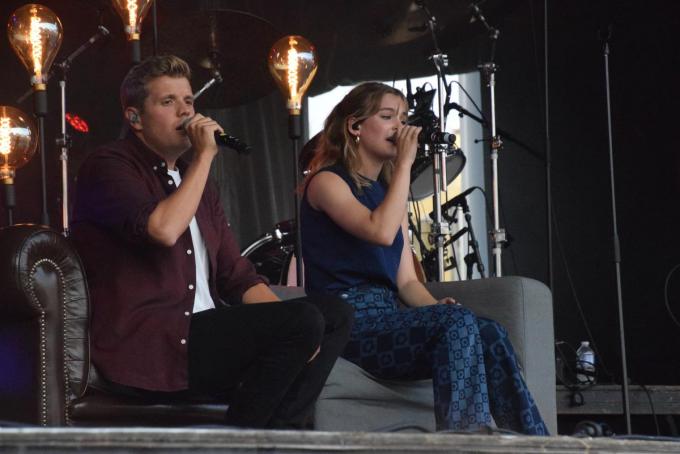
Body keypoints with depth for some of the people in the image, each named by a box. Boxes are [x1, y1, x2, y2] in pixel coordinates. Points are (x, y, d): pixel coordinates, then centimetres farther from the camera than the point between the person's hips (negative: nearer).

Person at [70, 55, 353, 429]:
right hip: (146, 348, -9)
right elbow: (163, 230, -25)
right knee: (304, 321, -21)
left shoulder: (191, 176, 22)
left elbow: (237, 274, 17)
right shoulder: (109, 167, -4)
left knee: (336, 314, 0)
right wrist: (205, 156, -13)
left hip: (203, 334, 9)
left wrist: (292, 329, 0)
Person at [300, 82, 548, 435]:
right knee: (458, 323, -30)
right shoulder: (327, 181, -1)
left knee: (490, 334, -19)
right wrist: (405, 162, -11)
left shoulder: (387, 190, 22)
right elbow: (381, 232, -20)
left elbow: (406, 280, 17)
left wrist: (437, 308, -4)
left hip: (388, 318, 7)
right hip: (347, 322, -7)